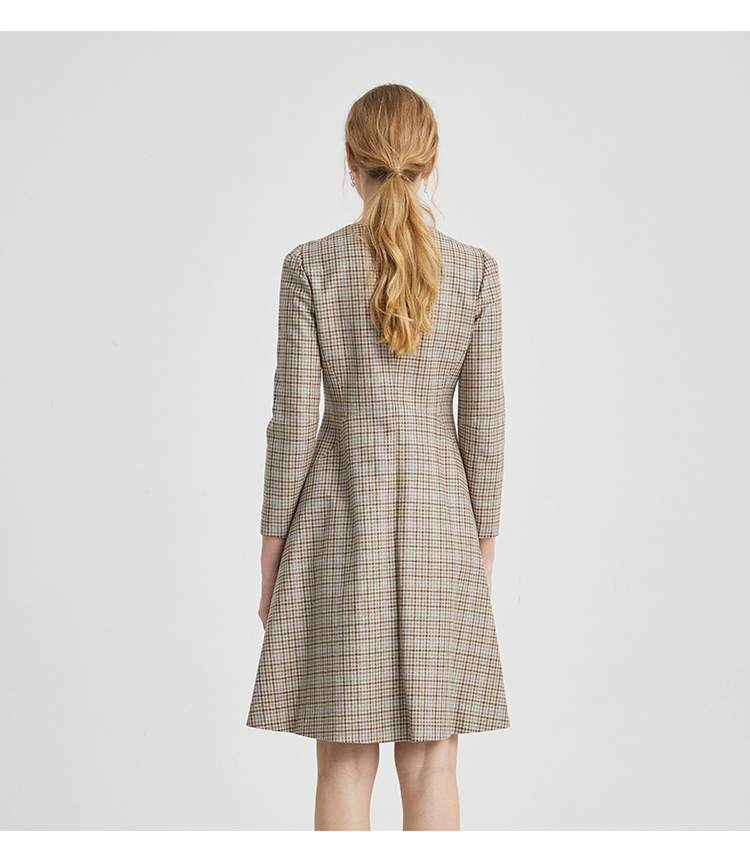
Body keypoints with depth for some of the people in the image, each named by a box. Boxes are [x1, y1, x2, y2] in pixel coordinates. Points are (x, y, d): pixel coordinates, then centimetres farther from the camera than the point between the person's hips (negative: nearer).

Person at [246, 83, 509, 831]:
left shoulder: (310, 267, -6)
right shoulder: (475, 271, -2)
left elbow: (294, 420, -7)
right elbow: (483, 422, -1)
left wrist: (272, 548, 2)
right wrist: (484, 545, 9)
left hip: (339, 518, -1)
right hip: (439, 518, 1)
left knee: (344, 761, 6)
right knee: (430, 756, 9)